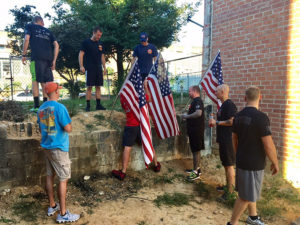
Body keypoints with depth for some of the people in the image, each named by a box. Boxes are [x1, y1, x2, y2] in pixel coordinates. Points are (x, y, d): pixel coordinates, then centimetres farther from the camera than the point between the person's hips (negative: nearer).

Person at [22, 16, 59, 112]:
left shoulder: (29, 27, 16)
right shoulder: (48, 31, 25)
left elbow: (26, 39, -1)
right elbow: (56, 45, 13)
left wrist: (24, 55, 3)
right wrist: (54, 60, 10)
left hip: (36, 57, -4)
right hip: (48, 58, 4)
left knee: (35, 80, -2)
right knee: (45, 82, 8)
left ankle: (36, 106, -6)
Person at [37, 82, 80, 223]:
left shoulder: (41, 109, 7)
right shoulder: (59, 107, -18)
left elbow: (41, 129, 16)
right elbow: (68, 129, -21)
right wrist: (68, 124, -1)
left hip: (46, 147, 8)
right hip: (58, 148, -8)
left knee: (50, 176, 17)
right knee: (63, 179, -1)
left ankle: (52, 206, 31)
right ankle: (63, 214, 6)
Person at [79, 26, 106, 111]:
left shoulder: (100, 44, 16)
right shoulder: (86, 42, 0)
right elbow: (81, 54, -4)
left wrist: (104, 67, 13)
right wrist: (81, 66, -14)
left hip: (98, 69, 5)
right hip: (89, 69, -5)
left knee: (98, 87, 4)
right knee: (89, 87, -5)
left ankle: (98, 105, 9)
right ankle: (88, 106, 0)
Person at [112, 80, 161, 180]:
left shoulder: (123, 96, -2)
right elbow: (149, 99, 9)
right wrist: (145, 87, 14)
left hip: (130, 126, 0)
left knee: (127, 148, 1)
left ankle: (123, 172, 3)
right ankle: (156, 165, 30)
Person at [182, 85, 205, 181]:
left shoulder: (197, 101, -15)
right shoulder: (195, 101, 17)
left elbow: (198, 113, -31)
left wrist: (187, 116, -19)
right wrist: (187, 116, 12)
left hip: (196, 130, -10)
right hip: (194, 130, 10)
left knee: (196, 151, -4)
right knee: (195, 150, 17)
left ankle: (196, 172, 3)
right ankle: (197, 168, 28)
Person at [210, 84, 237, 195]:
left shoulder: (229, 104, -17)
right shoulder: (223, 105, 15)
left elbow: (232, 121, -26)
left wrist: (217, 122, -18)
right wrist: (214, 122, 11)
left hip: (228, 140, -10)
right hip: (223, 140, 10)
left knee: (229, 165, -3)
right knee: (226, 164, 19)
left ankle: (230, 191, 5)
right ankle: (228, 185, 32)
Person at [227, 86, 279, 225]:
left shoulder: (238, 116, 1)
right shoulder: (261, 117, -22)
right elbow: (268, 146, -20)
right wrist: (275, 163, -6)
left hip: (241, 160, 8)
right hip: (254, 164, -7)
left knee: (251, 192, 24)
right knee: (246, 197, 6)